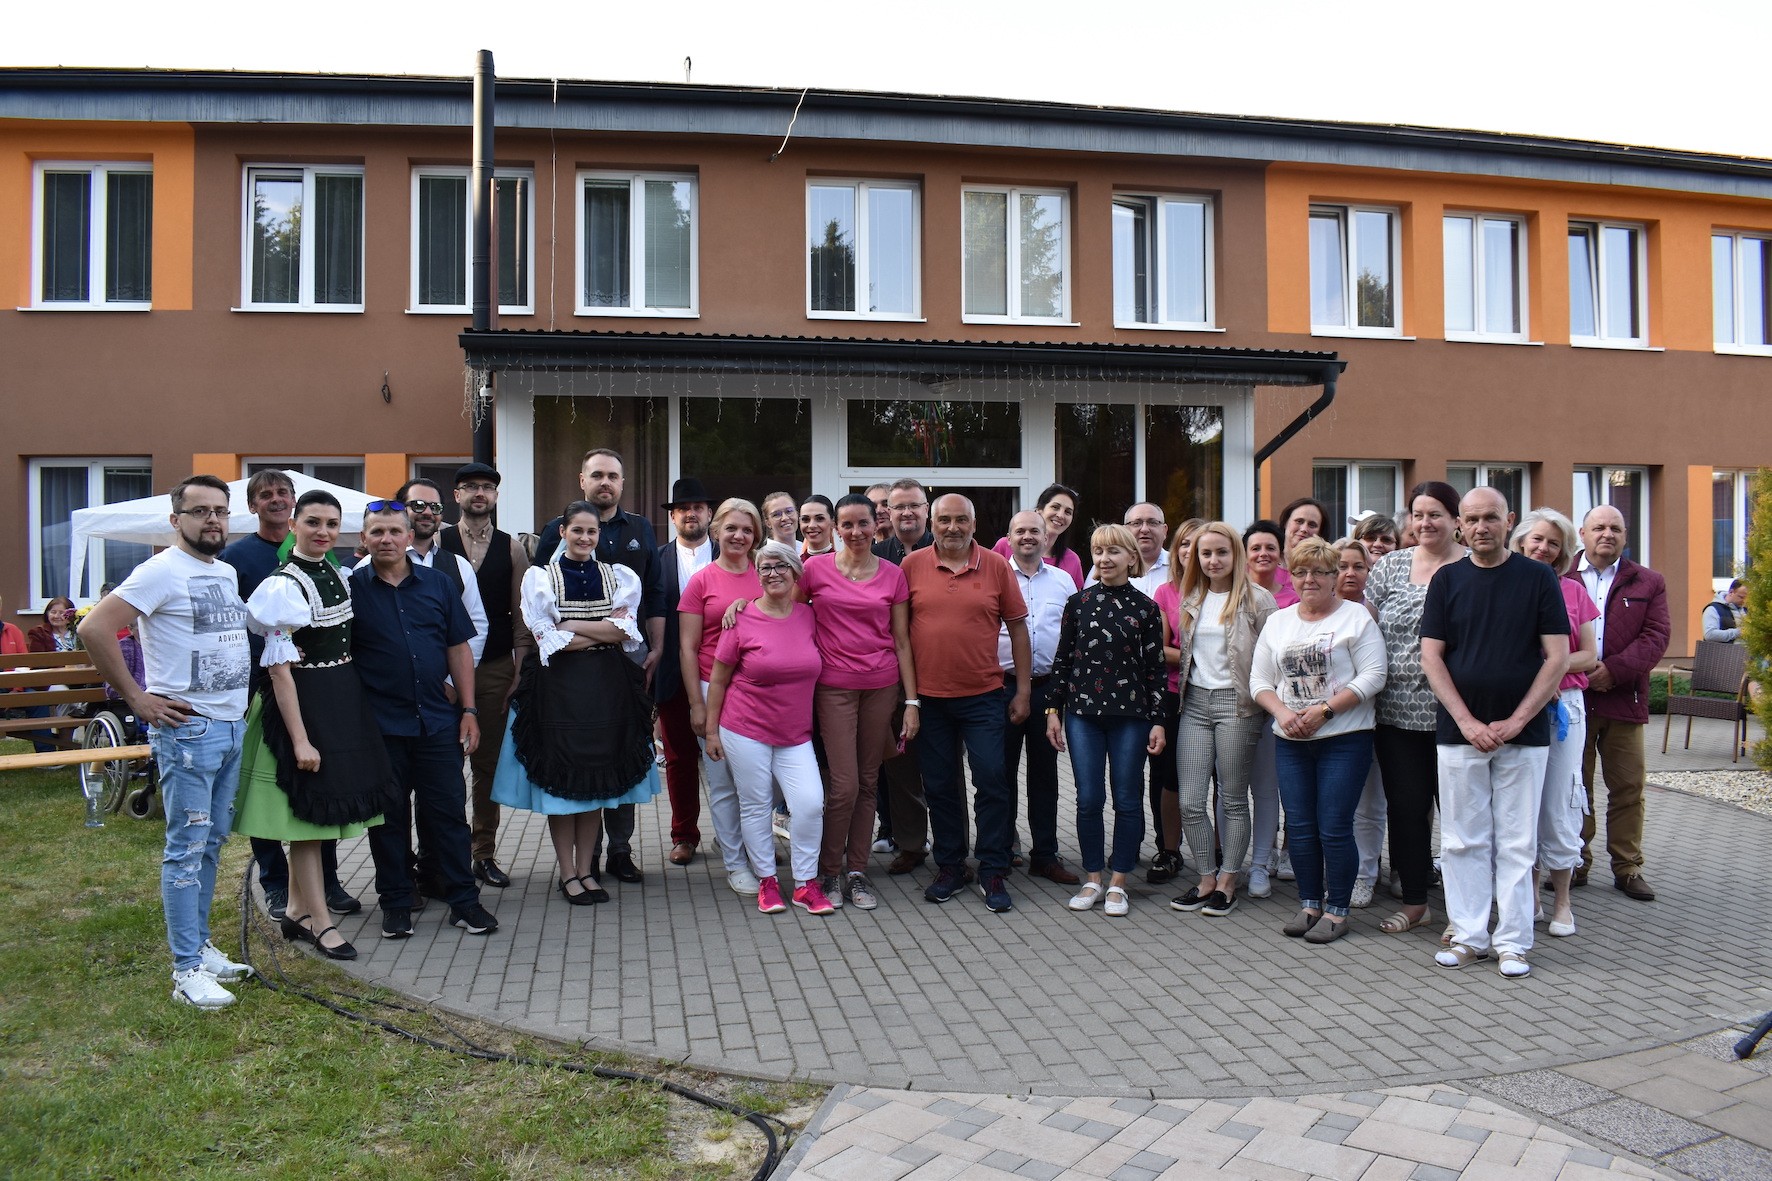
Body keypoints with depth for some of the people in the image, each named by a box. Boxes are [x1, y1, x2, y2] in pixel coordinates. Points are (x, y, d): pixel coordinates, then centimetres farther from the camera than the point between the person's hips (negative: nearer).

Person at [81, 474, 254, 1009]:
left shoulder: (228, 573, 13)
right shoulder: (162, 571, -12)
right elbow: (96, 629, -19)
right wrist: (138, 699, -17)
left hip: (233, 725, 8)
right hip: (187, 729, -8)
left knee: (211, 844, 15)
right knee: (186, 848, -3)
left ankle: (200, 944, 26)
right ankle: (187, 970, 3)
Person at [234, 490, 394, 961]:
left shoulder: (338, 576, 8)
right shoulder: (284, 586, -15)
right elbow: (280, 670, -16)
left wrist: (350, 705, 12)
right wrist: (300, 739, -18)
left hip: (346, 701, 8)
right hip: (304, 705, -8)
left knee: (314, 811, 15)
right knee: (308, 812, 1)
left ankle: (296, 912, 27)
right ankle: (320, 923, 10)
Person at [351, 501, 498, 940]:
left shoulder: (438, 584, 6)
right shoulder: (350, 588, 0)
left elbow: (459, 648, 8)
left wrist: (468, 710, 3)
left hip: (438, 720, 2)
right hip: (379, 724, -1)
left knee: (448, 811, 5)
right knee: (389, 816, 8)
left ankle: (464, 899, 14)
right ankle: (395, 903, 21)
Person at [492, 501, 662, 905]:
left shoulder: (617, 577, 9)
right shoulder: (540, 577, 2)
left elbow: (625, 632, -5)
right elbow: (548, 639, -8)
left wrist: (571, 626, -10)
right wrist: (603, 630, -8)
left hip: (606, 686, 2)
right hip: (558, 686, -2)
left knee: (597, 780, 6)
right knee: (560, 779, 1)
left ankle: (586, 870, 16)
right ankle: (568, 873, 11)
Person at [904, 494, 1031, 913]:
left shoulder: (996, 567, 0)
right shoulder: (912, 565, 0)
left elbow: (1018, 627, 5)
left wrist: (1023, 691, 2)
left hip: (983, 696, -1)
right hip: (928, 697, 1)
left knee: (992, 781, 0)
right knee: (939, 787, 10)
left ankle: (993, 873, 13)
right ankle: (949, 867, 24)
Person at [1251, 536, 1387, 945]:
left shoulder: (1356, 616, -2)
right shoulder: (1277, 622, 13)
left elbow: (1372, 676, -9)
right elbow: (1259, 680, 11)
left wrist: (1323, 709, -15)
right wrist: (1282, 711, -8)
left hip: (1344, 739, -4)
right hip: (1290, 742, 5)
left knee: (1334, 827, -4)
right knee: (1299, 826, 7)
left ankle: (1336, 910, 10)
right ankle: (1309, 904, 20)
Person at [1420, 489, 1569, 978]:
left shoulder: (1539, 578, 1)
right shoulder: (1447, 579, 5)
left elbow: (1558, 656, -2)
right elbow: (1431, 657, 1)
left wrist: (1516, 720, -9)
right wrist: (1468, 722, -8)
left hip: (1523, 733, -1)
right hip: (1459, 732, 1)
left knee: (1517, 842, 5)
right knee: (1464, 840, 6)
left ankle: (1513, 941, 14)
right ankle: (1469, 936, 16)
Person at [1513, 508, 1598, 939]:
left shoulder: (1573, 592, 5)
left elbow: (1590, 656, 5)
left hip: (1564, 705, 0)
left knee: (1559, 803, 2)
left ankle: (1561, 900, 15)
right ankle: (1529, 891, 20)